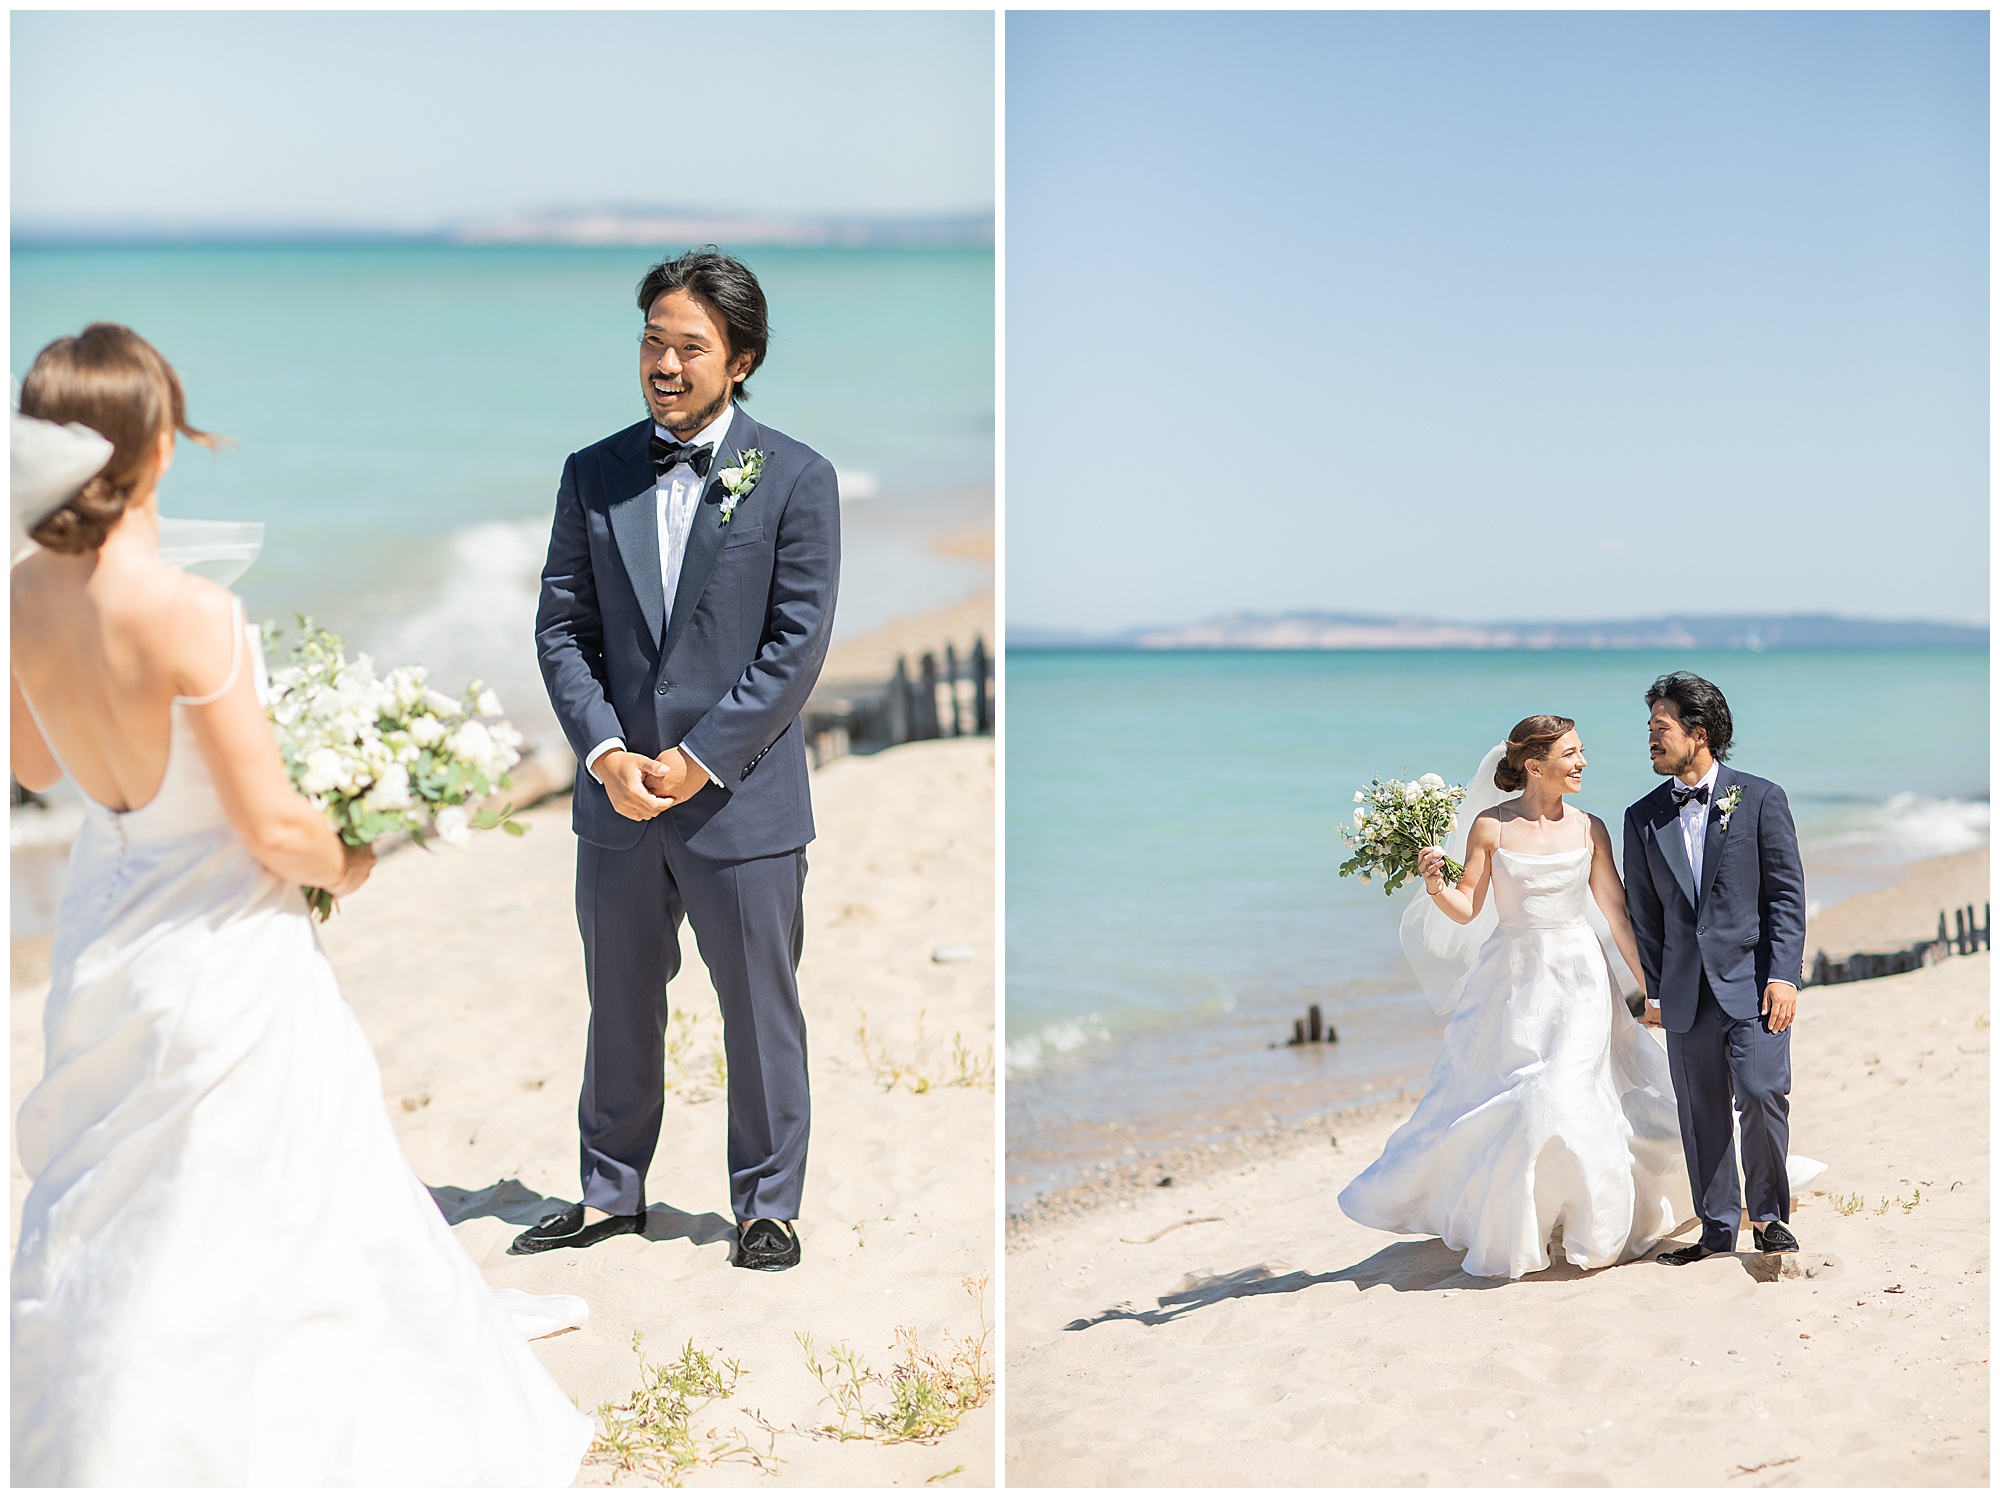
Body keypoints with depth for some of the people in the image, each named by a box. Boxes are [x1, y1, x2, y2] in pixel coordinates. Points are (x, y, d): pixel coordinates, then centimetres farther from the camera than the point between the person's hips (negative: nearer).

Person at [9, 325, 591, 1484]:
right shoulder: (188, 614, -27)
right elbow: (273, 828, -20)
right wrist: (348, 867, 0)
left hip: (101, 925, 7)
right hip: (223, 946, -7)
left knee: (100, 1211, 22)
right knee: (234, 1224, 8)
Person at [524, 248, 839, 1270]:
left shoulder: (795, 478, -3)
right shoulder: (593, 476, 6)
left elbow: (799, 642, -8)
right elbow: (561, 628, 4)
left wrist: (699, 758, -13)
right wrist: (605, 752, -10)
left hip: (742, 799, -3)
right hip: (617, 801, 3)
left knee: (761, 1014, 7)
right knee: (619, 1008, 14)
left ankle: (766, 1206, 21)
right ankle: (610, 1194, 29)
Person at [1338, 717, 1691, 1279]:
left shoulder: (1589, 829, 1)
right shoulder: (1491, 826, -4)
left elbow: (1618, 913, 4)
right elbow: (1467, 907, -2)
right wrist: (1434, 885, -22)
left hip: (1579, 980, 1)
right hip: (1513, 981, -1)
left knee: (1571, 1097, -7)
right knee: (1506, 1102, 1)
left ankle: (1595, 1229, 13)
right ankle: (1507, 1231, 20)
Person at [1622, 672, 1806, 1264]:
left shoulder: (1760, 799, 1)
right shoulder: (1644, 818, 10)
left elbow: (1787, 894, -2)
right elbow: (1644, 912, 13)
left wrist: (1783, 974, -9)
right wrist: (1653, 990, 8)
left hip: (1753, 981, -3)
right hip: (1686, 990, 4)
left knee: (1762, 1094, -14)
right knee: (1701, 1111, 5)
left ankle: (1768, 1214, 5)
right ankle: (1718, 1226, 17)